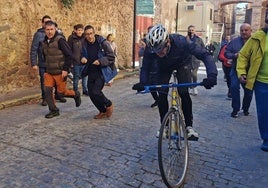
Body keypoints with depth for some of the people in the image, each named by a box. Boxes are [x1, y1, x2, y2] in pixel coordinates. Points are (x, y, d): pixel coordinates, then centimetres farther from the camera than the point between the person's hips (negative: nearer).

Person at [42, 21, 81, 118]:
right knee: (47, 90, -3)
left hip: (60, 72, -6)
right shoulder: (45, 42, 8)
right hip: (49, 72, 7)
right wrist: (46, 70, 19)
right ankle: (53, 110, 10)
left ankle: (76, 94, 30)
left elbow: (70, 55, -18)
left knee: (61, 92, 1)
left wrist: (66, 69, -19)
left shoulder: (60, 40, -15)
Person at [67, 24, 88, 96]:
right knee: (76, 77, 7)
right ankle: (75, 91, 20)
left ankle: (85, 90, 20)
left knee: (85, 76, 9)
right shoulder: (71, 38, -5)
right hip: (75, 61, -3)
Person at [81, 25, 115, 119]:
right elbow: (82, 55, 18)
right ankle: (103, 111, 25)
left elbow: (111, 56, -9)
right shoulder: (84, 44, 3)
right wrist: (82, 59, -6)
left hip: (102, 72, -6)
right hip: (91, 72, 6)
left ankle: (109, 105, 12)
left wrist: (100, 61, -21)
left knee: (96, 92, -17)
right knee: (91, 93, 4)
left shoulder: (102, 42, -10)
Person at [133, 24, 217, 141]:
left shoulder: (181, 42, -41)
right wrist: (142, 83, -35)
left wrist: (212, 75, -54)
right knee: (162, 95, -13)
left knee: (184, 93, -20)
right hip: (164, 66, 2)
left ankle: (189, 126, -3)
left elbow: (204, 55, -39)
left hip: (182, 63, -2)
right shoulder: (150, 50, -33)